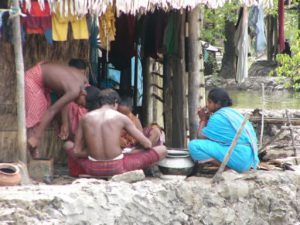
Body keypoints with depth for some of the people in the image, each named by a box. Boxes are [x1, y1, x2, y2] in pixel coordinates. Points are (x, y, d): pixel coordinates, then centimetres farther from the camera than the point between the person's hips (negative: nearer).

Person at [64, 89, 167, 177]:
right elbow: (147, 144, 2)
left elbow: (76, 151, 6)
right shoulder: (121, 118, -2)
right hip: (117, 168, -2)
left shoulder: (86, 118, 4)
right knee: (162, 150, 8)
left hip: (93, 169, 3)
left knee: (68, 145, 32)